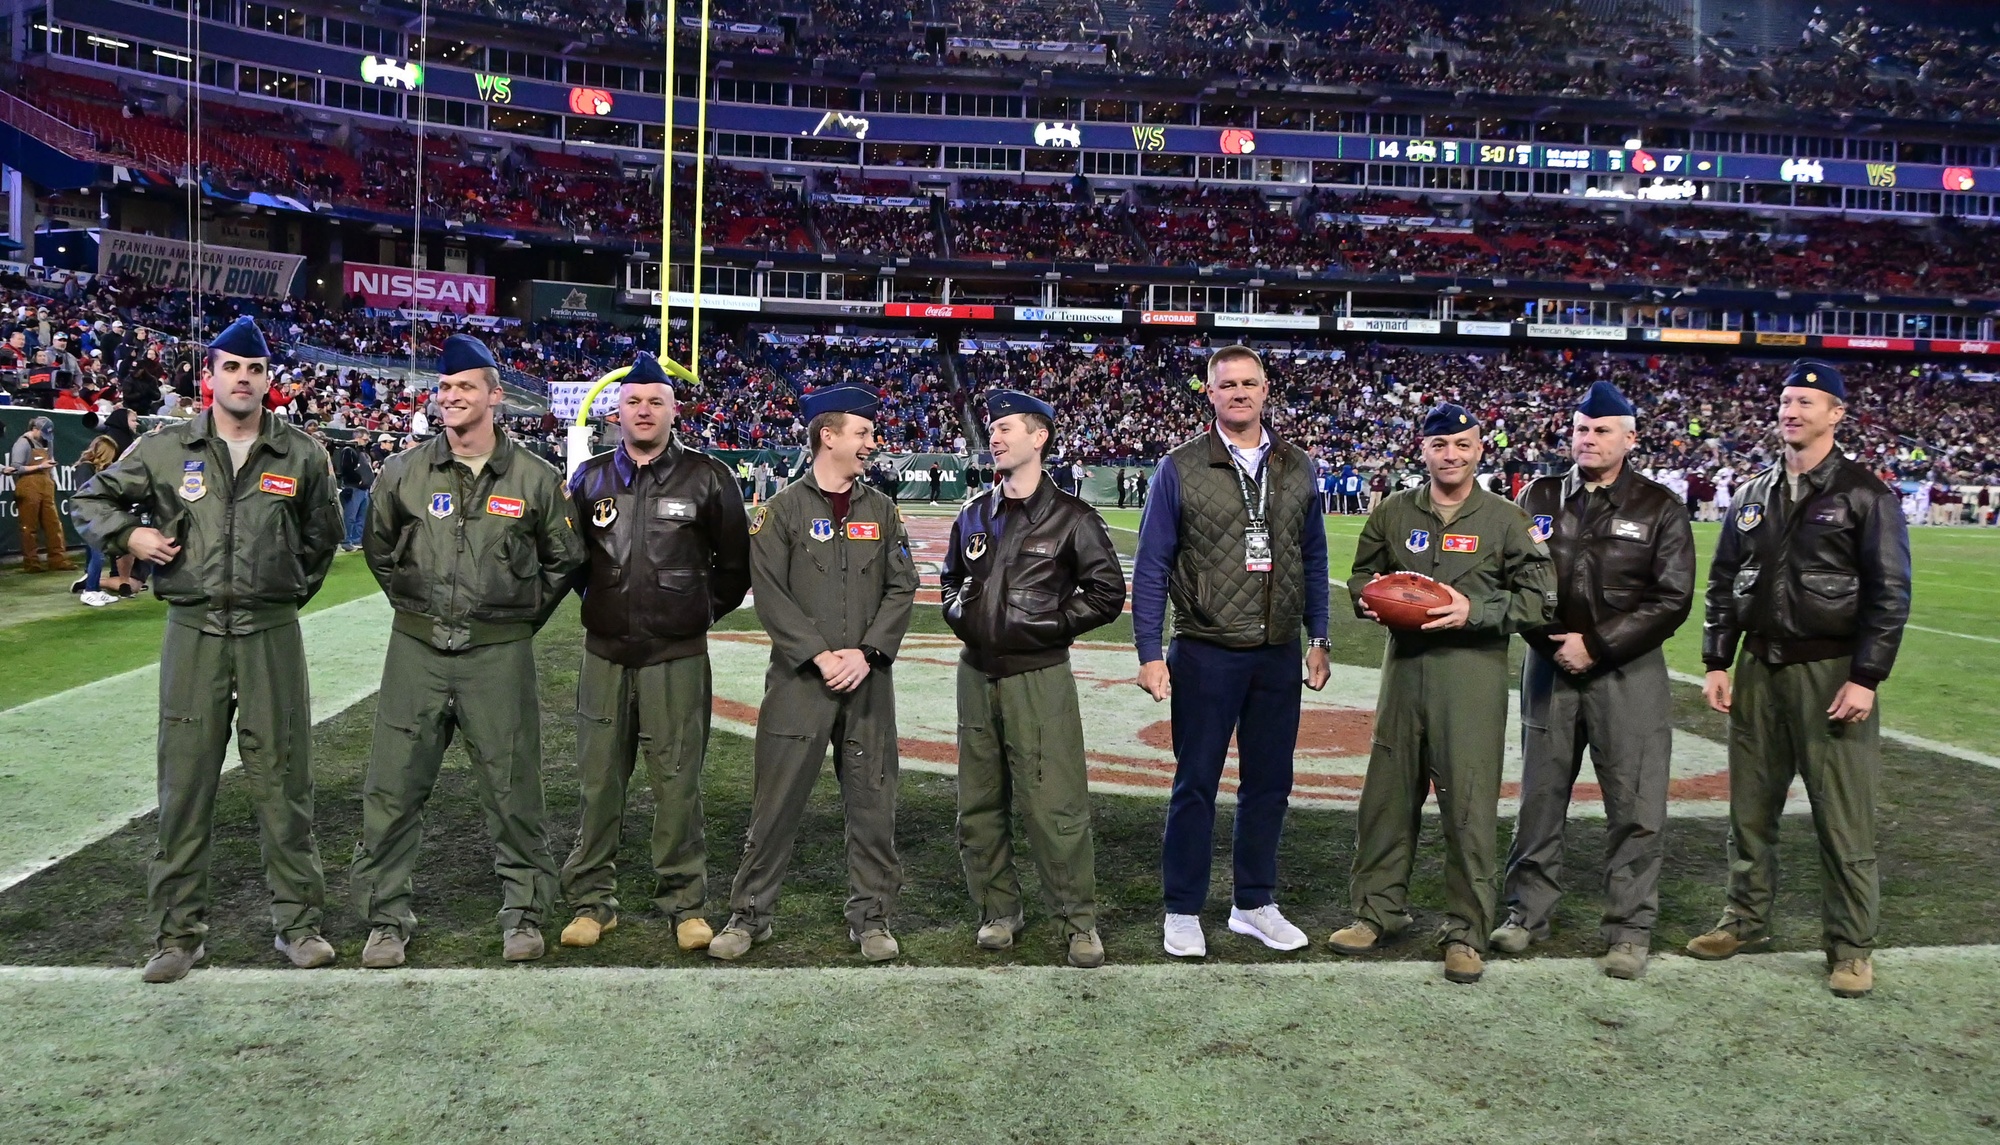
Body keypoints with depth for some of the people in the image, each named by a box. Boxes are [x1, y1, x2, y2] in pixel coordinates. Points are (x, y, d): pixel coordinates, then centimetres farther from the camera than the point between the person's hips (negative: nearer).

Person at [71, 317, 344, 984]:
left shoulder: (301, 455, 5)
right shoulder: (165, 450, 5)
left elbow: (323, 534, 19)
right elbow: (92, 499, 17)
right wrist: (128, 535, -1)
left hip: (272, 633, 0)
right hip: (193, 630, 1)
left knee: (282, 779, 4)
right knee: (185, 783, 4)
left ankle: (298, 922, 15)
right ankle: (178, 932, 15)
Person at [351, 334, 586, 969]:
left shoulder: (536, 479, 1)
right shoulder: (403, 473, 4)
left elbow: (563, 559, 11)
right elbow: (378, 549, 19)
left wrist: (521, 617, 8)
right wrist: (413, 606, 13)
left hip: (499, 654, -1)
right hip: (417, 651, 2)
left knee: (512, 788, 5)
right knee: (393, 788, 3)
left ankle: (524, 911, 20)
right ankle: (387, 918, 17)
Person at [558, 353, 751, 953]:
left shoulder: (707, 477, 1)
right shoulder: (591, 477, 9)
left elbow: (735, 562, 9)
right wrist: (602, 602, 13)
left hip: (678, 657, -2)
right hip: (606, 655, 3)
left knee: (678, 784, 0)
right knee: (599, 782, 6)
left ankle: (685, 902, 12)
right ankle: (592, 899, 18)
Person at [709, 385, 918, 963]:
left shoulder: (882, 511, 11)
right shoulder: (782, 509, 2)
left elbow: (901, 589, 6)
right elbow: (770, 594, -5)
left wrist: (866, 653, -8)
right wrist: (820, 655, -13)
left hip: (868, 680, 3)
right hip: (799, 678, -3)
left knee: (873, 804, 6)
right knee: (776, 802, 2)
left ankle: (870, 917, 19)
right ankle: (749, 914, 16)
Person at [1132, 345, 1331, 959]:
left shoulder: (1297, 468, 8)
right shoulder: (1180, 468, -3)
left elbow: (1312, 558, 15)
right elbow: (1152, 565, -3)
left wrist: (1318, 639, 11)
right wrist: (1150, 653, -8)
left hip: (1279, 655, 4)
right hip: (1206, 654, -4)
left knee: (1269, 782, 11)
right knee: (1196, 783, 4)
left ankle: (1254, 904, 26)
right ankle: (1183, 910, 16)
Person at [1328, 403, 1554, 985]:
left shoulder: (1505, 519, 2)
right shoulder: (1393, 512, 10)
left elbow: (1539, 598, 0)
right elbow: (1361, 577, 20)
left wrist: (1474, 609, -14)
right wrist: (1373, 598, -3)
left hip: (1473, 669, -3)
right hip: (1404, 664, 3)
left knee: (1469, 801, -3)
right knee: (1388, 792, 9)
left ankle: (1467, 930, 9)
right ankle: (1379, 910, 23)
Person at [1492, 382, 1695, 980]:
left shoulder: (1658, 508, 1)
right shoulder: (1539, 497, 8)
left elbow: (1671, 600, -5)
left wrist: (1596, 646, -12)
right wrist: (1551, 641, -9)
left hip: (1629, 673, -2)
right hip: (1549, 665, 2)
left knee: (1635, 807, -1)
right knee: (1540, 796, 9)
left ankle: (1630, 929, 10)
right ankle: (1528, 911, 22)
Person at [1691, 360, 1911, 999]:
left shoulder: (1865, 493, -3)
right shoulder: (1753, 495, 12)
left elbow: (1889, 593, -6)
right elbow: (1723, 583, 15)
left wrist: (1865, 679, -13)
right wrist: (1717, 664, 8)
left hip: (1832, 673, -5)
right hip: (1758, 669, 5)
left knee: (1843, 819, -1)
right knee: (1750, 807, 11)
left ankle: (1852, 946, 12)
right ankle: (1746, 921, 26)